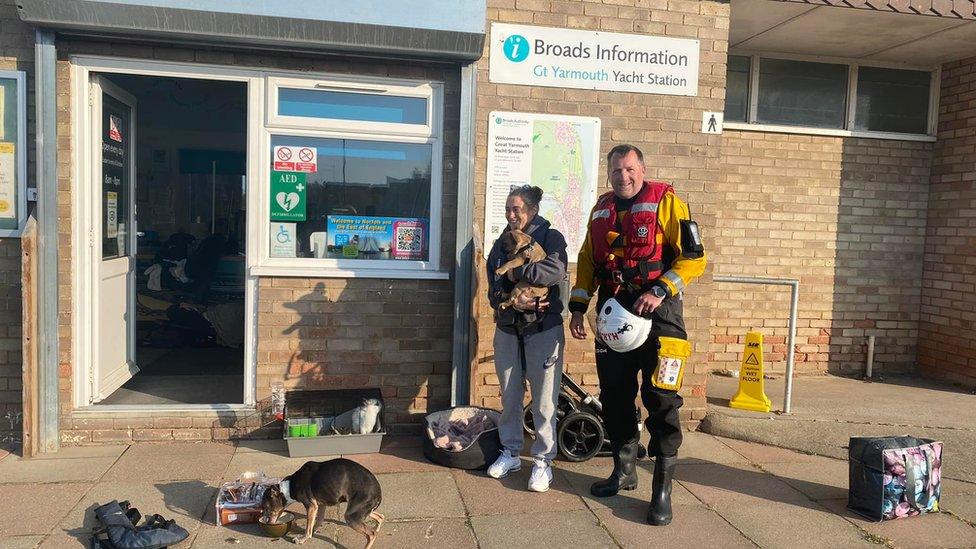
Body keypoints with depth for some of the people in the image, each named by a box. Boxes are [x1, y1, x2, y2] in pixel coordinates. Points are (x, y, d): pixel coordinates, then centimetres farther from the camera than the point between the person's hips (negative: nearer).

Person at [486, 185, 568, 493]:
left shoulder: (550, 237, -4)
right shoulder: (501, 244, 11)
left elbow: (556, 270, -24)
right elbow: (493, 290, 3)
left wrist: (515, 273, -16)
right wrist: (512, 302, -17)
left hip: (543, 328, -5)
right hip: (507, 328, 5)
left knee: (544, 399, -1)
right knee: (510, 396, 13)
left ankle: (543, 461, 13)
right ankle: (510, 453, 28)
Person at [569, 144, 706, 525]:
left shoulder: (665, 202, -5)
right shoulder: (601, 210, 13)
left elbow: (694, 258, -10)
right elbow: (587, 261, 19)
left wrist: (660, 291, -21)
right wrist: (578, 306, 12)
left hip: (656, 312, -6)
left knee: (661, 400, -5)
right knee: (615, 396, 12)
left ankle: (662, 489, 4)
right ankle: (624, 471, 28)